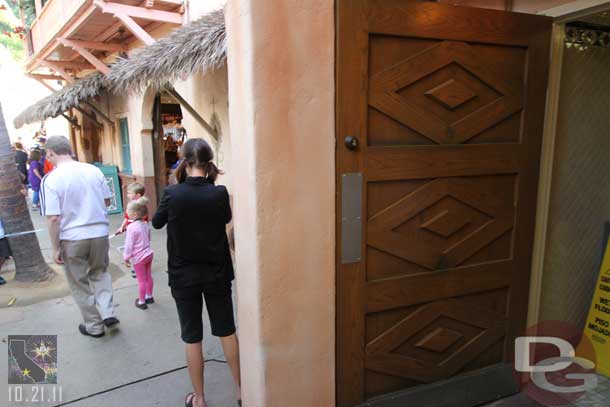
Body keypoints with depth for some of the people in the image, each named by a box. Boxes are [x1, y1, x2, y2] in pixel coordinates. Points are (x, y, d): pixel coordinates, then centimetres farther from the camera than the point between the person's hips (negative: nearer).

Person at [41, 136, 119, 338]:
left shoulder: (51, 179, -14)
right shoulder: (93, 170, -4)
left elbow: (53, 218, -15)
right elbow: (107, 201, 5)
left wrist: (55, 248, -6)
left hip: (72, 238, -3)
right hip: (100, 232, 3)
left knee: (81, 283, 16)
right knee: (100, 272, 27)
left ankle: (94, 326, 29)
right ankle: (108, 312, 14)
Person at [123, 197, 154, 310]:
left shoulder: (131, 227, -20)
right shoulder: (145, 224, 2)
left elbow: (129, 244, -17)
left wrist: (126, 258, -7)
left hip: (138, 257, -7)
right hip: (148, 253, 7)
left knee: (141, 280, 4)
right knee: (148, 277, 18)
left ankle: (141, 301, 16)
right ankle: (149, 296, 33)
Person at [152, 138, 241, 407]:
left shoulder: (172, 194, -14)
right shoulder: (220, 193, -12)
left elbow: (156, 223, 4)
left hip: (183, 275, -1)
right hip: (217, 272, 1)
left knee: (192, 337, 12)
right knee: (227, 331, 16)